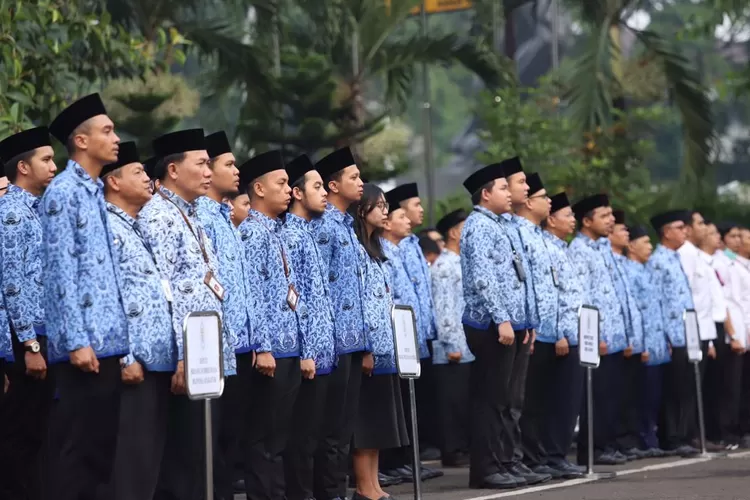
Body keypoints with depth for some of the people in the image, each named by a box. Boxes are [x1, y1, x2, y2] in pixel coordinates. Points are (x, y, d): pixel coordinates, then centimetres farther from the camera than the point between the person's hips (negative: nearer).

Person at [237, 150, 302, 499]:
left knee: (280, 436, 10)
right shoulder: (252, 231, -10)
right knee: (264, 437, -6)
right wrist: (262, 347, -22)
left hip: (289, 348, 9)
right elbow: (253, 294, -17)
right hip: (271, 350, -9)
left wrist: (301, 345, 18)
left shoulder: (277, 232, 18)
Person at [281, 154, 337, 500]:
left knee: (311, 433, 11)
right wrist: (304, 352, -20)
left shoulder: (308, 233, 17)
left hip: (321, 350, 9)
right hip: (308, 351, -9)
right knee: (301, 434, -6)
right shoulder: (290, 235, -12)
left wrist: (322, 347, 18)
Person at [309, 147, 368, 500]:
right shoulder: (324, 226, -11)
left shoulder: (347, 226, 17)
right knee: (332, 424, -5)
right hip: (336, 338, -9)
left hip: (353, 338, 9)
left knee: (346, 421, 10)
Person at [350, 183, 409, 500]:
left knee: (378, 417, 8)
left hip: (384, 346, 9)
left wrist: (391, 344, 16)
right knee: (365, 417, -6)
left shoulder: (375, 249, 18)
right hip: (367, 346, -9)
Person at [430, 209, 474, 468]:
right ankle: (452, 452, 0)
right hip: (453, 350, -8)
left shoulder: (461, 264, 17)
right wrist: (451, 345, -18)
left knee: (465, 401, 9)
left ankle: (464, 448, 13)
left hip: (468, 348, 8)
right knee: (453, 401, -4)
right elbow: (443, 308, -16)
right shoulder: (443, 266, -10)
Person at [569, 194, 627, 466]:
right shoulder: (578, 250, -10)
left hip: (613, 338, 9)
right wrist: (595, 336, -19)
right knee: (596, 396, -6)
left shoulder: (599, 249, 18)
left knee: (611, 395, 8)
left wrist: (620, 333, 18)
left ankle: (606, 446, 13)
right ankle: (590, 450, -3)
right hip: (598, 340, -9)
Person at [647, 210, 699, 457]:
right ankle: (671, 441, 2)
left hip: (686, 338, 8)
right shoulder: (657, 262, -11)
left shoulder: (675, 259, 17)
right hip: (672, 339, -8)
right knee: (672, 392, -3)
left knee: (686, 391, 9)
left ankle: (681, 438, 13)